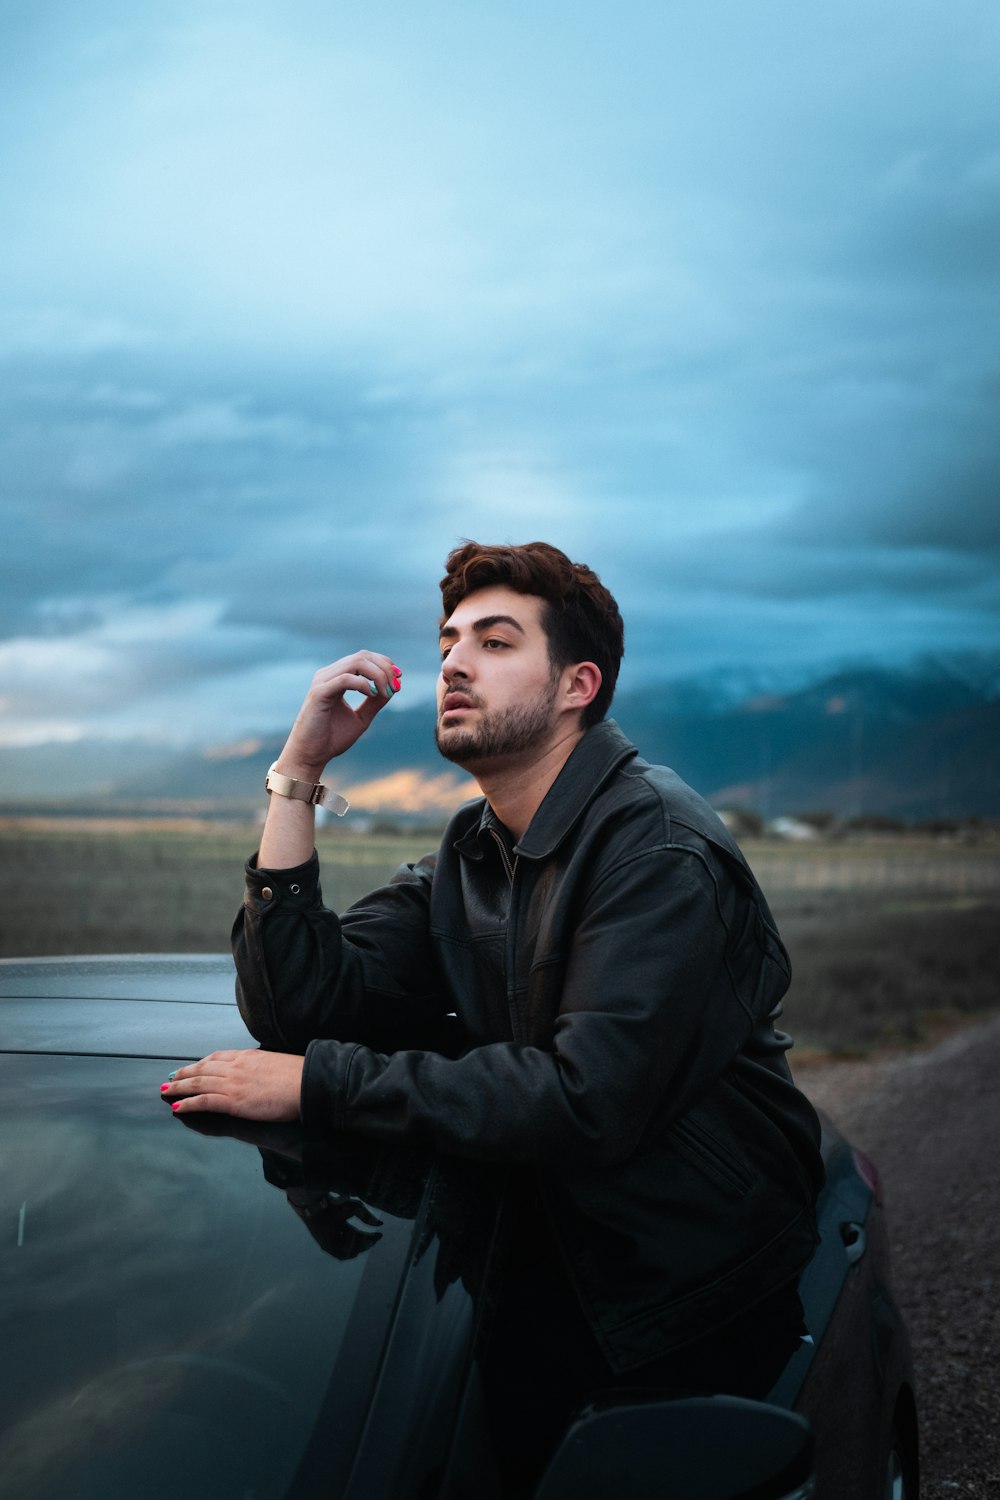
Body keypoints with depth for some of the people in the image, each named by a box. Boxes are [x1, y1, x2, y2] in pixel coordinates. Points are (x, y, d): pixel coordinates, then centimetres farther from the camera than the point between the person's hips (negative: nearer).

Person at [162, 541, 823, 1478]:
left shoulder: (657, 849, -19)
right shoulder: (470, 857, 7)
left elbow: (587, 1101, -31)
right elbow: (296, 1005, -3)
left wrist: (319, 1084, -28)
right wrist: (297, 772, -8)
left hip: (697, 1311, -6)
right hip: (562, 1270, 7)